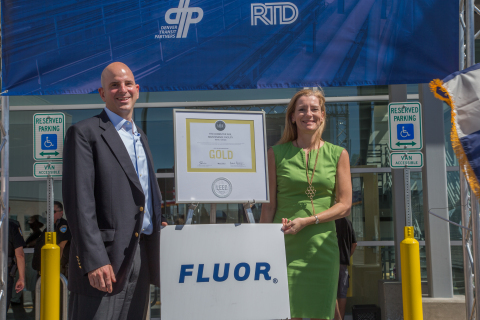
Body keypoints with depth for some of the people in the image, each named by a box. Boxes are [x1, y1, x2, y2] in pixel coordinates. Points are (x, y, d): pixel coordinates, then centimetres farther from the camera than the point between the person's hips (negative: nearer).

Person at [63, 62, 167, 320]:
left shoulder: (141, 138, 21)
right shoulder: (84, 133, -3)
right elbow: (79, 201, -12)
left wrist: (158, 222, 9)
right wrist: (95, 260, -20)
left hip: (142, 258, 7)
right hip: (104, 259, -7)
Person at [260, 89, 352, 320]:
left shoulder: (338, 155, 7)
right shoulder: (277, 154, 5)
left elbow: (344, 205, 2)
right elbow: (269, 205, 4)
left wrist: (307, 221, -10)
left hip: (322, 246, 1)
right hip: (284, 246, -1)